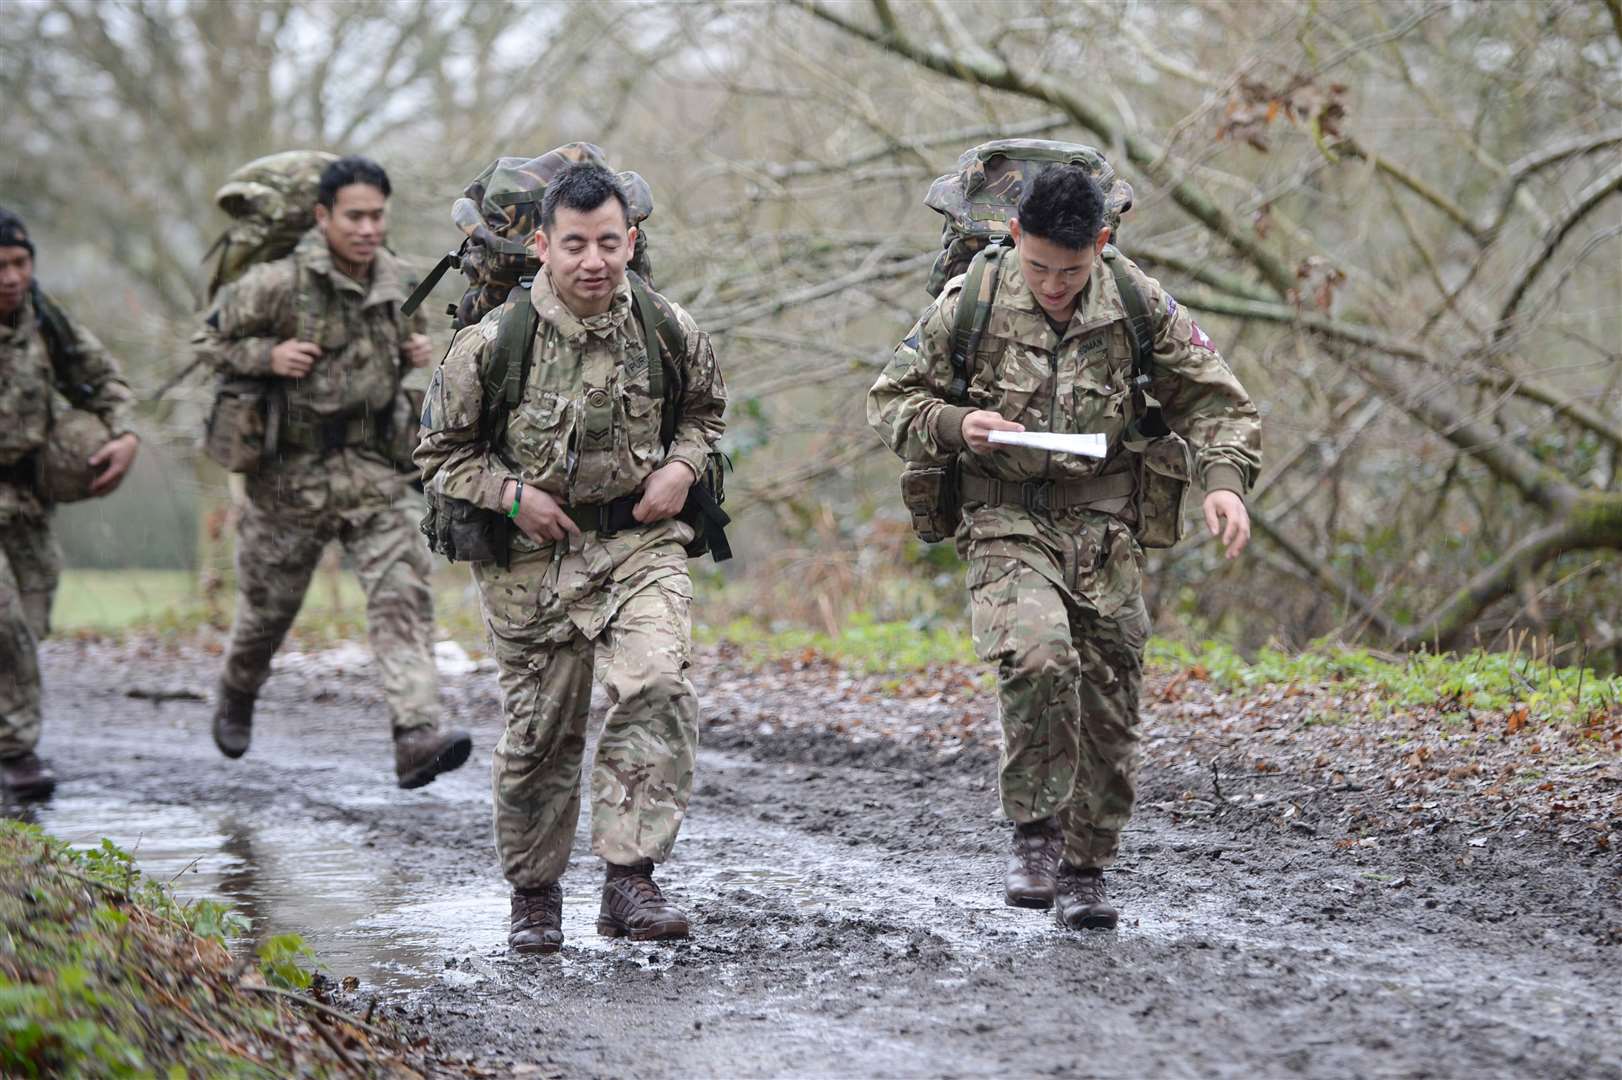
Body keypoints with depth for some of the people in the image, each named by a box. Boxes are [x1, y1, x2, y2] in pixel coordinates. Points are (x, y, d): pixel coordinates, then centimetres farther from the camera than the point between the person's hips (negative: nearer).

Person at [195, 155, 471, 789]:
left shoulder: (396, 282, 4)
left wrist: (416, 353, 2)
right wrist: (266, 356, -18)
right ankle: (236, 699, 45)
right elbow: (208, 338, -1)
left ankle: (417, 737, -25)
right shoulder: (279, 284, -13)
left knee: (403, 594, -15)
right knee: (269, 603, 14)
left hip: (375, 470, 3)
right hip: (293, 472, -3)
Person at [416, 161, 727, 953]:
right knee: (540, 732, 7)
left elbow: (705, 408, 17)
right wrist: (510, 492, -14)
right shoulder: (492, 343, -11)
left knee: (657, 690, -22)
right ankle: (534, 893, 27)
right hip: (531, 559, -1)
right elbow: (440, 452, 1)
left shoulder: (670, 333, -3)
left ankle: (630, 879, -16)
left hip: (641, 542, 1)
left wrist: (681, 466, -2)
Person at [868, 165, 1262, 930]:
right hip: (1007, 524, -2)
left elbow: (1212, 399, 7)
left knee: (1110, 703, 3)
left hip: (1104, 529, 3)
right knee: (1037, 659, -27)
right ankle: (1034, 834, -10)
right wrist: (954, 425, -17)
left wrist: (1224, 480, -11)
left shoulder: (1139, 306, -2)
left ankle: (1085, 870, 19)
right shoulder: (970, 305, -6)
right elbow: (890, 401, 3)